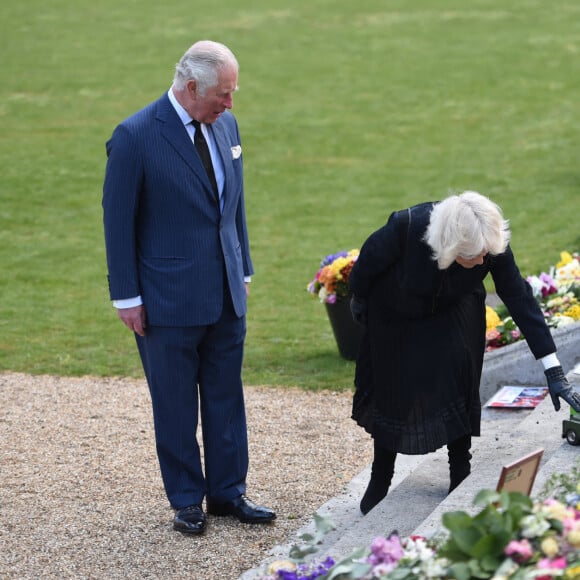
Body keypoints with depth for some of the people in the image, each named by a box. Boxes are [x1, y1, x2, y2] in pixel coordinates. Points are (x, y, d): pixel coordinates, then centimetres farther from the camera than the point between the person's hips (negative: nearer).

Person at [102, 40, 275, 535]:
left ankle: (228, 491, 23)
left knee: (226, 396, 12)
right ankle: (186, 500, 18)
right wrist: (127, 297, -9)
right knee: (176, 404, 7)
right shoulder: (135, 137, -14)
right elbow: (118, 220, -10)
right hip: (168, 299, -5)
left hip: (226, 293, 6)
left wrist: (243, 270, 15)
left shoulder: (226, 125, 4)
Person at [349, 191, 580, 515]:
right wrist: (358, 299, 0)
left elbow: (521, 299, -30)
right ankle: (380, 482, 22)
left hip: (454, 312, 1)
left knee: (458, 382, -14)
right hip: (396, 315, -1)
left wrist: (554, 371, -32)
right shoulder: (406, 227, -40)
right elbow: (370, 258, -20)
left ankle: (461, 477, 0)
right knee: (391, 390, 4)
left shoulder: (494, 244, -33)